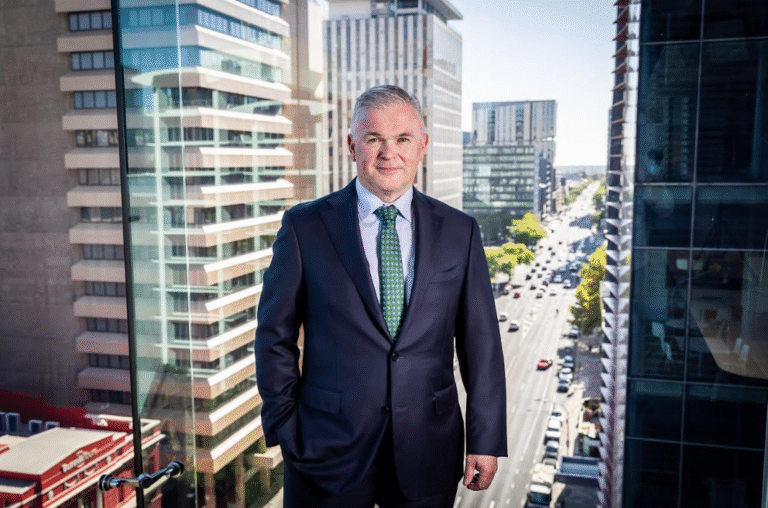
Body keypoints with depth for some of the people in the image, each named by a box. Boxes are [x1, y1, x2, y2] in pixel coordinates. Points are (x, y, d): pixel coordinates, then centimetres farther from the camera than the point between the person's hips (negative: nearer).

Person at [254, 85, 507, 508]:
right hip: (328, 453, -1)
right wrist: (286, 428, -2)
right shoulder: (304, 227, -5)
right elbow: (275, 337, -1)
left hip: (429, 454, 2)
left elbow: (480, 342, 1)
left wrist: (486, 440, 1)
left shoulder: (458, 231, 0)